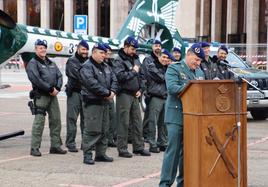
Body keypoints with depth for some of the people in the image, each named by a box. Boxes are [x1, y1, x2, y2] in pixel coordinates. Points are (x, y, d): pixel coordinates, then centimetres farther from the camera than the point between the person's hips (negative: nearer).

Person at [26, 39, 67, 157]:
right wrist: (50, 89, -16)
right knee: (39, 121, -9)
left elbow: (59, 76, 13)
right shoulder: (33, 63, -3)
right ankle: (34, 148, -5)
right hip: (40, 95, -7)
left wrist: (57, 88, -6)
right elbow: (36, 79, -16)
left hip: (53, 95, 7)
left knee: (56, 120, 8)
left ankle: (55, 146, 16)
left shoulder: (51, 63, 20)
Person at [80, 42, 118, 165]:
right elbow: (92, 83, -22)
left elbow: (114, 80, 14)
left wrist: (113, 91, -7)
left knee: (104, 130, 12)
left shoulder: (106, 67, 18)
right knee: (92, 130, -9)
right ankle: (87, 155, -5)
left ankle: (101, 154, 21)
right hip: (92, 103, -9)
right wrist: (107, 93, -18)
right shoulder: (87, 67, -10)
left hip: (104, 102, 9)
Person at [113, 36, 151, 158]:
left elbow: (141, 75, 21)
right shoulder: (119, 60, -8)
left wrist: (140, 89, 9)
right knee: (124, 123, -4)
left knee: (137, 122, 10)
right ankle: (122, 149, 2)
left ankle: (138, 147, 18)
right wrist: (133, 71, -12)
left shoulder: (135, 59, 15)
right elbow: (120, 76, -22)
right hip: (124, 94, -7)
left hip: (135, 95, 7)